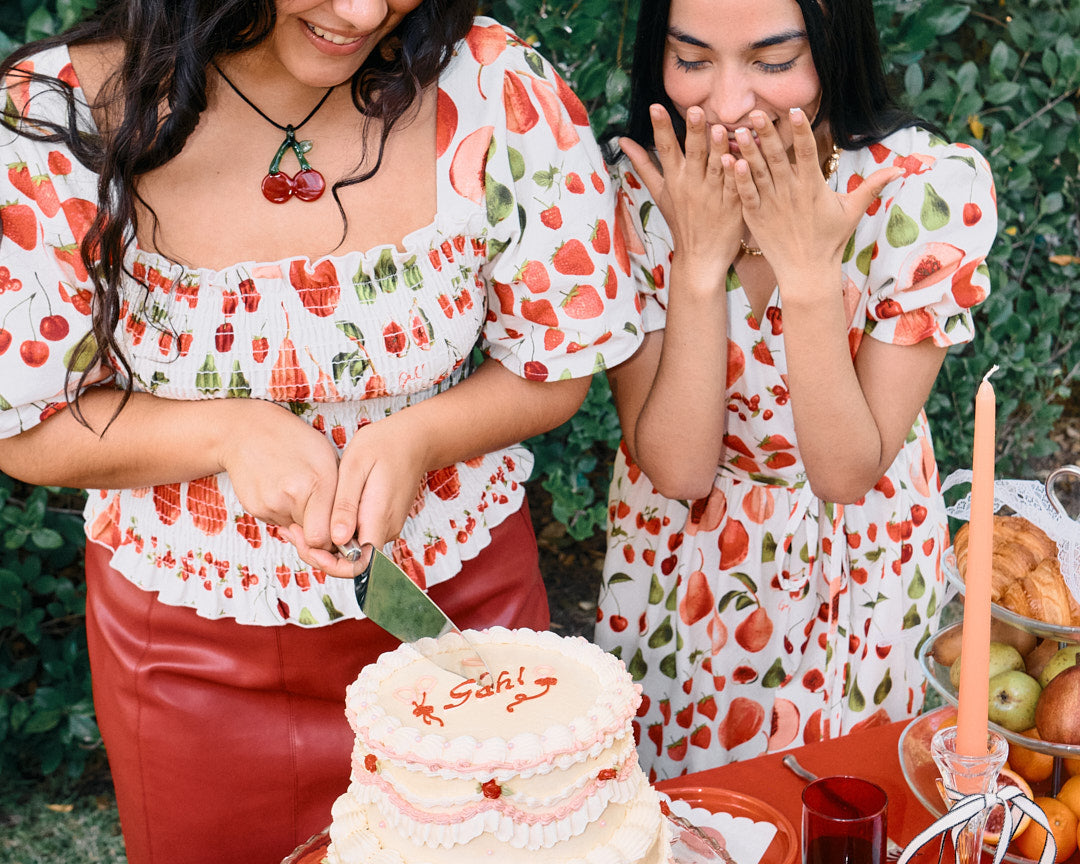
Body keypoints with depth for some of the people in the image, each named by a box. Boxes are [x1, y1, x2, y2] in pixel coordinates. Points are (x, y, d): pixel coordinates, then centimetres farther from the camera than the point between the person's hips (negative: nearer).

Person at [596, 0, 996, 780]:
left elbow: (847, 472, -24)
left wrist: (809, 273, -36)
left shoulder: (929, 190, -25)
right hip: (681, 562, 1)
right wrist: (699, 261, -34)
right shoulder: (641, 191, -20)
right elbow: (676, 467, -23)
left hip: (852, 566, -1)